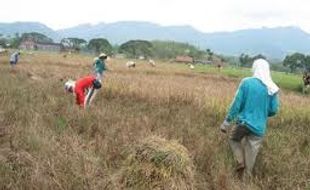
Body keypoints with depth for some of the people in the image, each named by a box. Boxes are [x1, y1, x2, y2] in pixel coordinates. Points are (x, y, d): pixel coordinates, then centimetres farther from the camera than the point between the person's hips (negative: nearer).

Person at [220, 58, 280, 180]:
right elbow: (274, 110, 0)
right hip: (259, 127, 2)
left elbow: (237, 104, -9)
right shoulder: (273, 89, -4)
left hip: (243, 122, -2)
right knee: (251, 154, 13)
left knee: (233, 139, 27)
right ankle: (245, 178, 21)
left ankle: (240, 161, 8)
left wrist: (227, 121, -2)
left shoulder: (246, 82, -9)